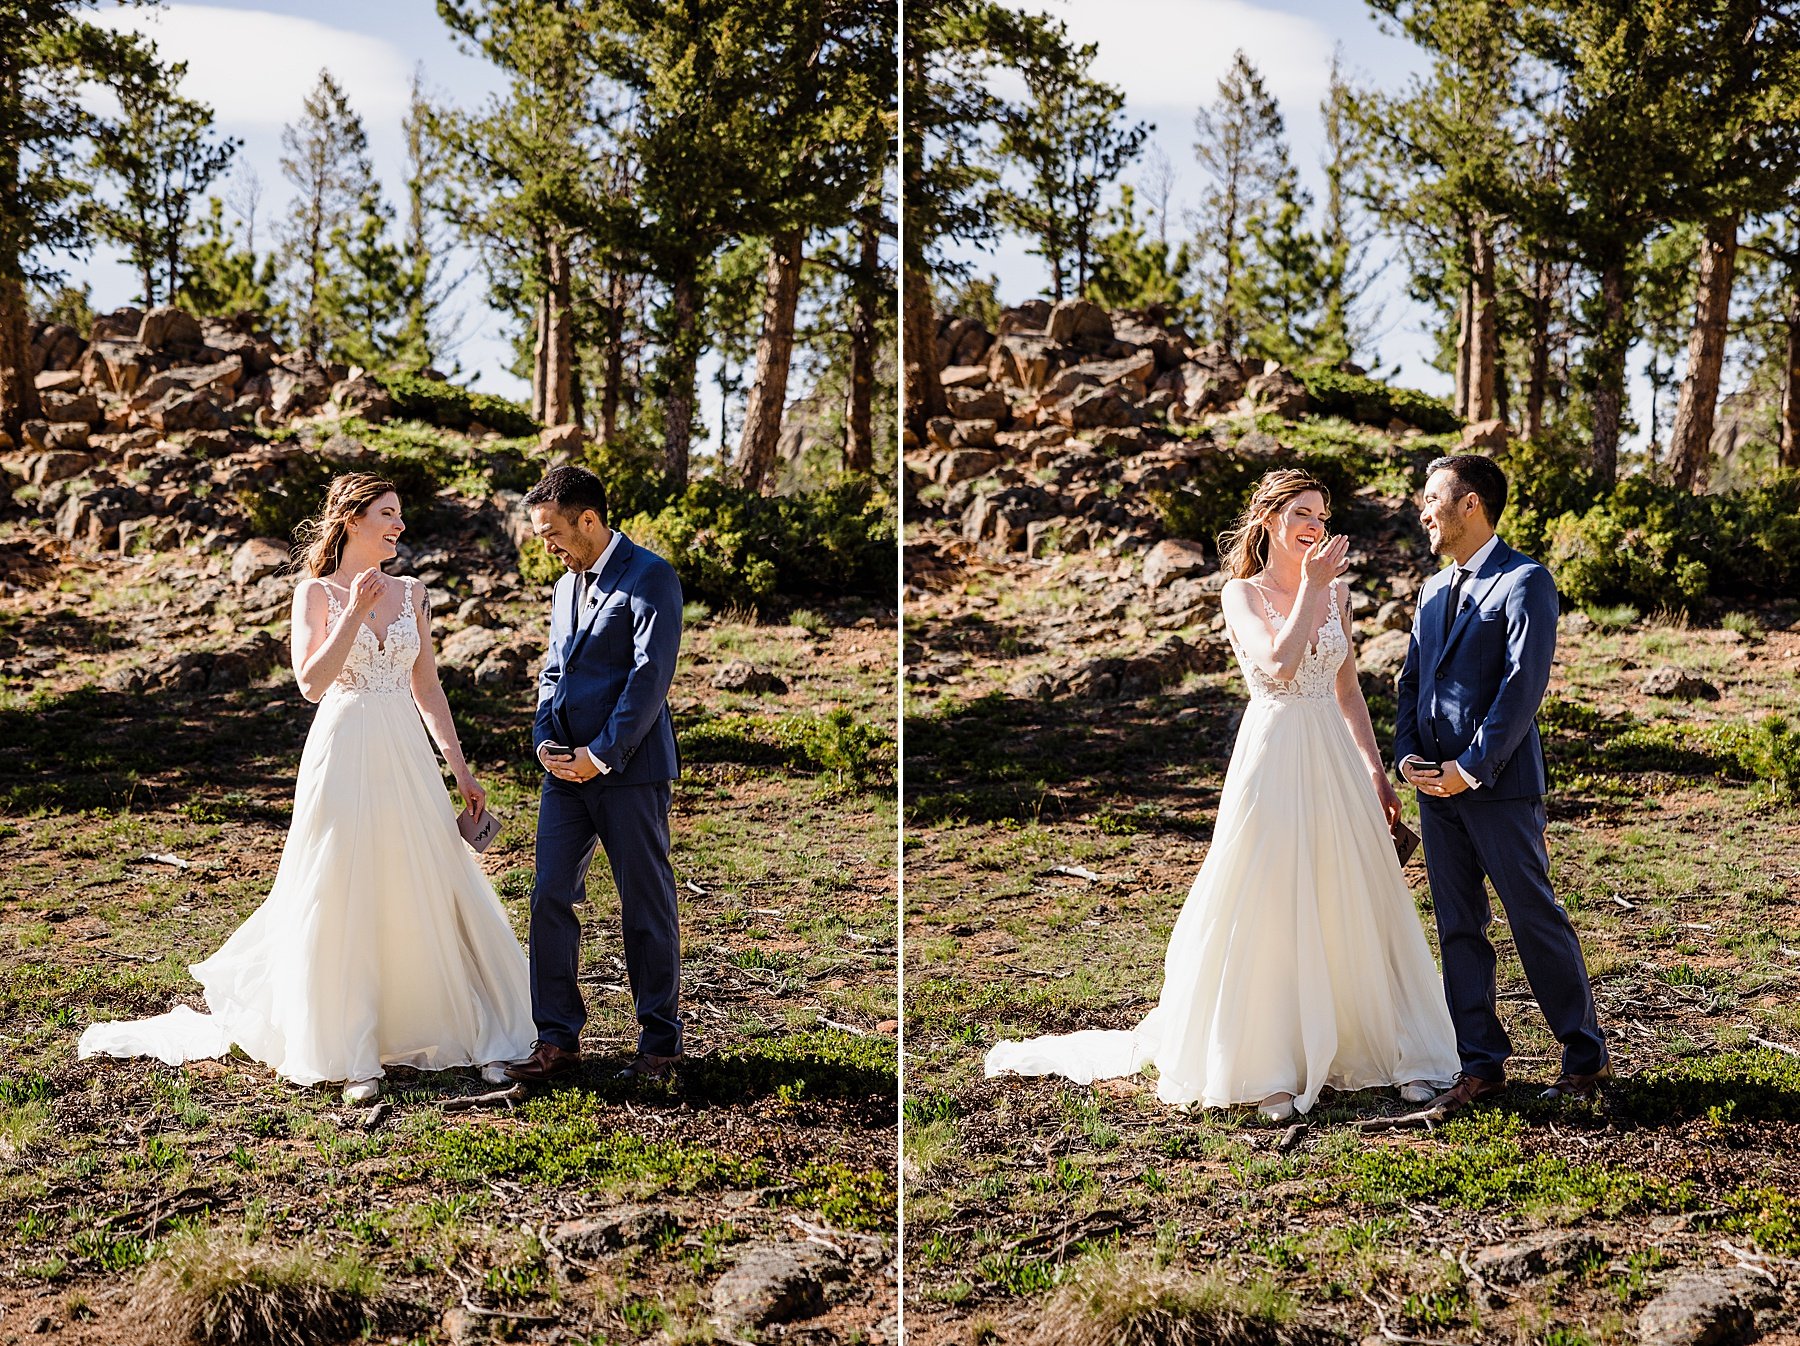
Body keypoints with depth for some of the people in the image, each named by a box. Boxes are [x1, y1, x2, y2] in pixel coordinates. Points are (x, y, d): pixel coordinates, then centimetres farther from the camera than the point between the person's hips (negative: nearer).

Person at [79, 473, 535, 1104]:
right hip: (344, 755, -4)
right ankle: (350, 1054, 9)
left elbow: (427, 688, 12)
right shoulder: (317, 593, -2)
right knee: (342, 903, 0)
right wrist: (354, 612, -19)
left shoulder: (412, 594, 9)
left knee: (432, 893, 6)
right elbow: (311, 683, -13)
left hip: (406, 757, 4)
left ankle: (474, 1034, 15)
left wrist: (461, 768, 9)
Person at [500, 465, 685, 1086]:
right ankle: (558, 1039, 9)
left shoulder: (650, 577, -8)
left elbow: (651, 674, -15)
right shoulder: (566, 586, 18)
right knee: (550, 899, 2)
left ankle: (660, 1041, 12)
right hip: (567, 767, 7)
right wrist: (544, 740, 2)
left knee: (646, 907, 2)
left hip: (628, 767, -7)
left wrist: (600, 755, -16)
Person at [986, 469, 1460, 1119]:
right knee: (1270, 912, -2)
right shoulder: (1242, 594, -3)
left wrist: (1377, 771, 12)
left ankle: (1395, 1051, 18)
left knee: (1354, 906, 9)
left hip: (1334, 759, 5)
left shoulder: (1336, 591, 11)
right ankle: (1270, 1069, 7)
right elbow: (1279, 663, -21)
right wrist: (1310, 586, -13)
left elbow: (1348, 691, 16)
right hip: (1274, 758, -4)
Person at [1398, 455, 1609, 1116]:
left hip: (1498, 785, -7)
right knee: (1458, 929, 8)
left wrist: (1471, 769, -17)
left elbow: (1523, 684, -15)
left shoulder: (1525, 582, -7)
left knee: (1537, 921, 0)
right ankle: (1481, 1063, 15)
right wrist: (1408, 754, 0)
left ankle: (1586, 1056, 13)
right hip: (1437, 787, 7)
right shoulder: (1434, 590, 17)